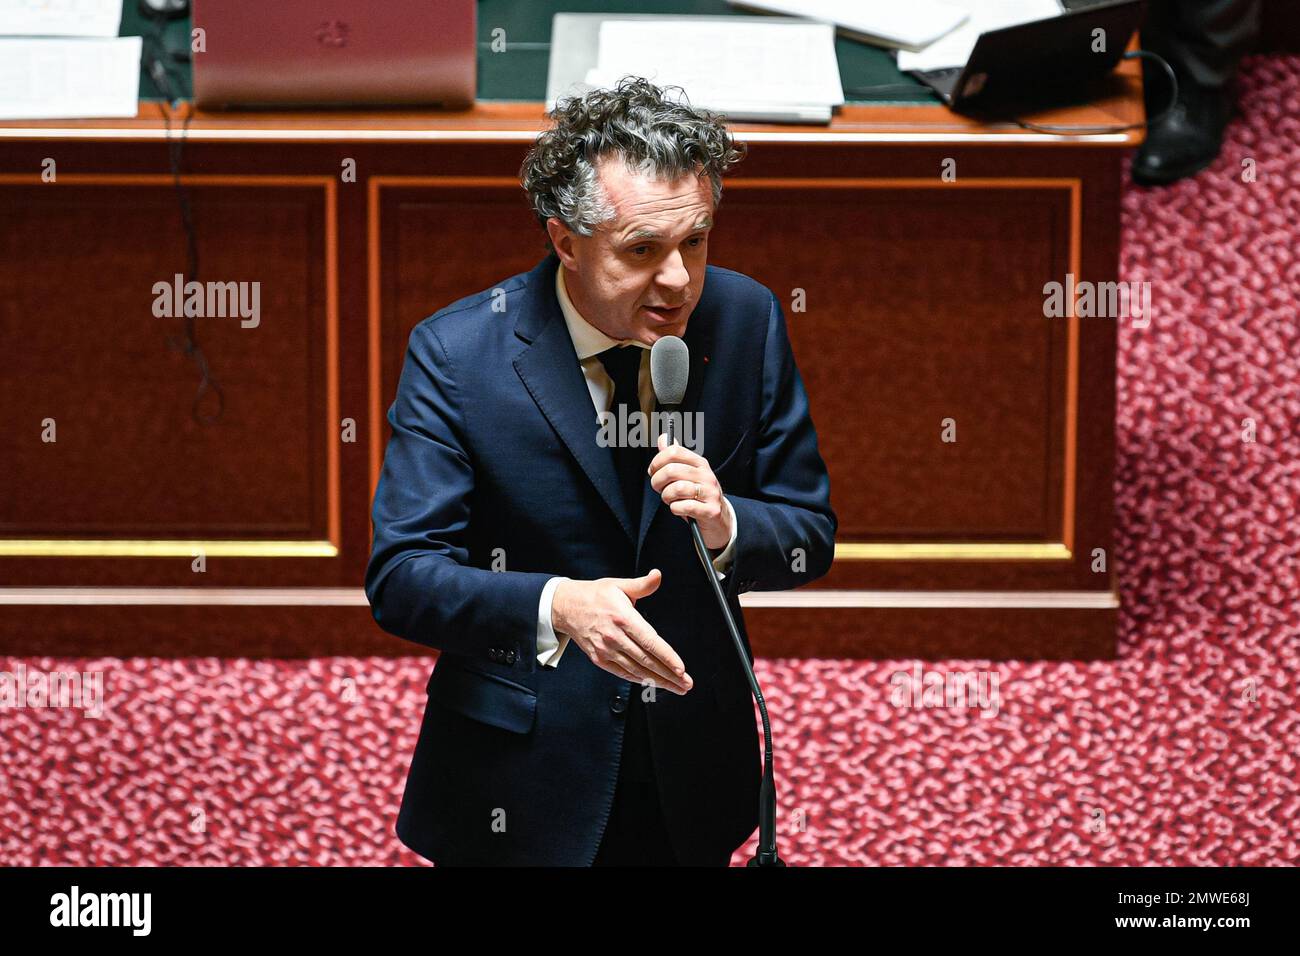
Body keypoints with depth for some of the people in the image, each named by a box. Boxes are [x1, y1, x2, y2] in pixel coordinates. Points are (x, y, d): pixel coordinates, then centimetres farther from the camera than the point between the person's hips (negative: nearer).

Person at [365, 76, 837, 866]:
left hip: (692, 770, 3)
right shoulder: (456, 352, -17)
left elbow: (811, 536, -2)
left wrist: (725, 525, -25)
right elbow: (400, 575, -19)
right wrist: (555, 607, -36)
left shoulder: (745, 320, -9)